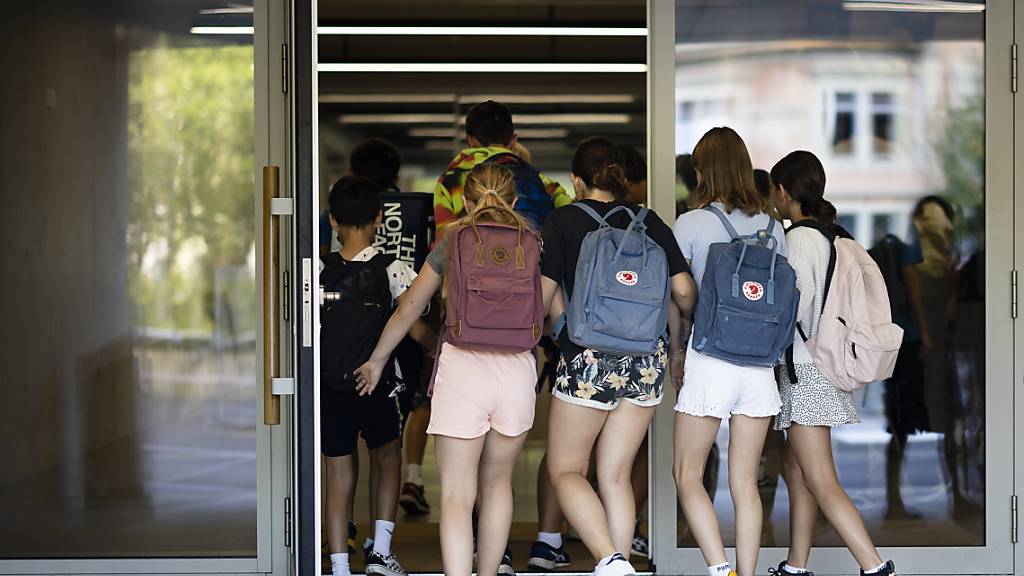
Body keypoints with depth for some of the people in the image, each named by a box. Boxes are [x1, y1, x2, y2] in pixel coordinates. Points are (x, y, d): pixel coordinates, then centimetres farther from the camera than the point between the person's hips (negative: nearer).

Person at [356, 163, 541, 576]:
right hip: (517, 369, 2)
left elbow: (408, 310, 14)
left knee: (456, 496, -4)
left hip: (461, 366, -2)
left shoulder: (451, 241, 8)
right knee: (497, 482, 20)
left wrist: (376, 361, 27)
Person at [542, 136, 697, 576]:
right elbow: (683, 291, 4)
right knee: (616, 475, 12)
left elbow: (543, 293, -2)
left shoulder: (564, 220, -1)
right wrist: (677, 343, 21)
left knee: (565, 470, 6)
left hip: (589, 358, -4)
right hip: (647, 360, 4)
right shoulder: (649, 222, 8)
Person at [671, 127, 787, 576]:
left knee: (688, 475, 6)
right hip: (760, 364, 4)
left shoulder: (693, 223, -4)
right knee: (745, 481, 9)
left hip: (710, 358, -4)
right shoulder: (771, 226, 8)